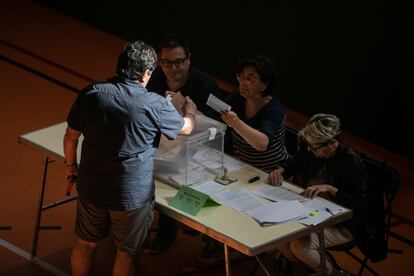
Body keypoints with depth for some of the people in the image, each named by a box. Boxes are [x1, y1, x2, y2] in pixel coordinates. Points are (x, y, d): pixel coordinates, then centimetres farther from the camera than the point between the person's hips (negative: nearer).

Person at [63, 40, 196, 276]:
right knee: (127, 253, 16)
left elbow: (71, 136, 3)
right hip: (133, 194, -3)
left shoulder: (91, 94, -8)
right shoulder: (155, 105, -16)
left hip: (91, 187, 3)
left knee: (86, 243, 23)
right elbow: (186, 128, 3)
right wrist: (190, 110, 26)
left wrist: (71, 165, 22)